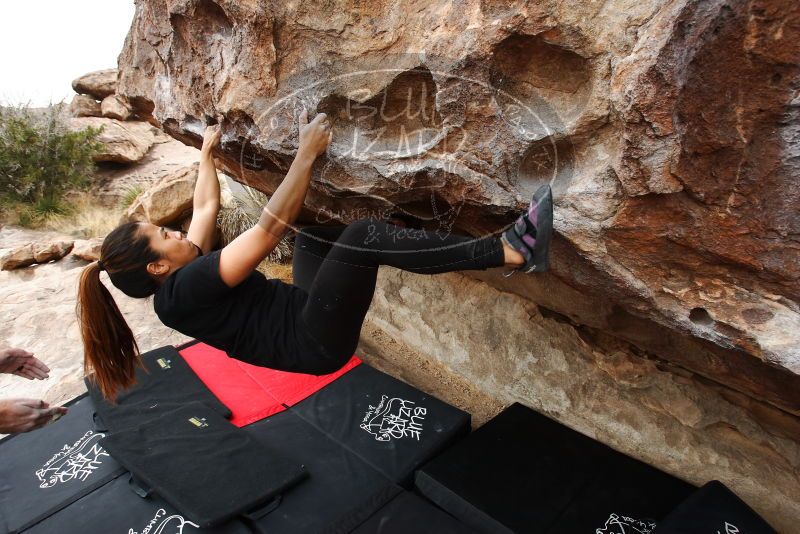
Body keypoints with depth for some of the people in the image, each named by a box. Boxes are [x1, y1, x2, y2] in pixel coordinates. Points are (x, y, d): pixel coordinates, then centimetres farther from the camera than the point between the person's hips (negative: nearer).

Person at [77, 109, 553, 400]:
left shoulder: (183, 275, 10)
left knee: (313, 236, 18)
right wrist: (308, 153, -21)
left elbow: (207, 208, 23)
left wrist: (207, 153, 34)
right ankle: (513, 251, -26)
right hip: (314, 344, -11)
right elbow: (270, 229, -24)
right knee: (364, 235, -28)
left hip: (302, 317, 11)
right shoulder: (182, 291, -18)